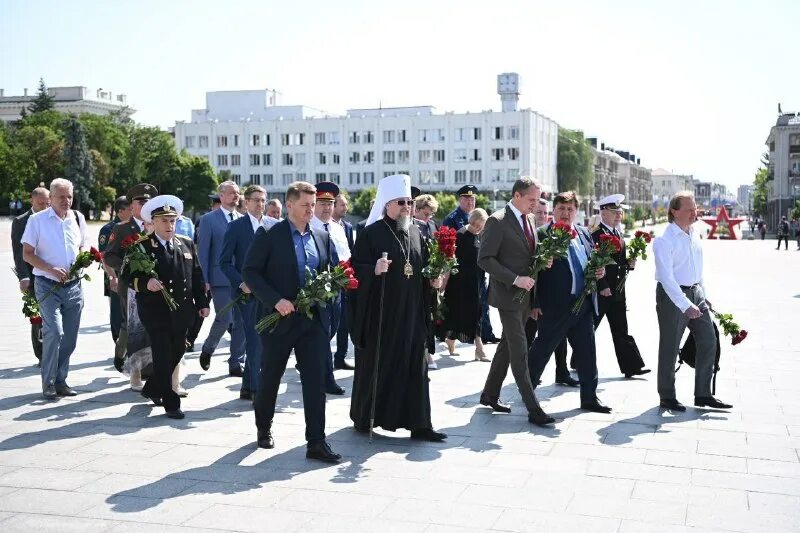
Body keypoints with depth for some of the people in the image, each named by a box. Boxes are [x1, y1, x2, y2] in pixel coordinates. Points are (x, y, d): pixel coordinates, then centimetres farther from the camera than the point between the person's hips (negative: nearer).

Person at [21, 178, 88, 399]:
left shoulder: (78, 218, 8)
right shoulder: (37, 220, -3)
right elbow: (27, 254, -4)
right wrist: (52, 269, -17)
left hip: (73, 285, 5)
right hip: (48, 285, -4)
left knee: (70, 337, 8)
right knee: (54, 331, -17)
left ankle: (60, 381, 21)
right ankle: (48, 383, -5)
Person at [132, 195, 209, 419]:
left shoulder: (187, 244, 11)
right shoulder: (142, 246, -4)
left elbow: (197, 275, 14)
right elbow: (132, 277, -8)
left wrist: (202, 302, 9)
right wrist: (146, 283, -29)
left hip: (181, 311, 6)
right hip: (155, 312, -5)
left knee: (177, 352, 14)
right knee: (163, 356, -3)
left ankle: (152, 388, 37)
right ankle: (171, 403, 6)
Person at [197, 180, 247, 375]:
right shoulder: (208, 219, -1)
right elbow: (203, 252, -3)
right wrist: (204, 280, -9)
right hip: (220, 278, -5)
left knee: (241, 321, 3)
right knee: (224, 319, -9)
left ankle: (236, 364, 12)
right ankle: (207, 350, 19)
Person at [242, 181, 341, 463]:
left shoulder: (321, 237, 10)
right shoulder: (269, 235, -6)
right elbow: (250, 272, -9)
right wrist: (275, 300, -19)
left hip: (313, 320, 3)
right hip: (279, 318, -3)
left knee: (316, 380, -3)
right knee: (269, 379, 12)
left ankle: (316, 442, 0)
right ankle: (264, 429, 35)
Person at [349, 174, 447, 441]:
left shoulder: (415, 233, 12)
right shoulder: (371, 233, -6)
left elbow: (423, 266, 19)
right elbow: (357, 267, -11)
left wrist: (433, 279, 0)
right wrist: (375, 269, -29)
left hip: (412, 312, 5)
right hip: (380, 312, -5)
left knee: (414, 367, 5)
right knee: (375, 365, 5)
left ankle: (419, 424, 10)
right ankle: (364, 417, 22)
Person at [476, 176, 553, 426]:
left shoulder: (529, 219, 12)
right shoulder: (497, 221, -13)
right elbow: (485, 259, -17)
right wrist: (515, 279, -23)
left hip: (525, 295, 8)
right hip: (508, 295, -8)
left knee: (507, 346, 16)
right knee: (519, 352, -7)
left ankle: (490, 394, 29)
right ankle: (533, 410, -5)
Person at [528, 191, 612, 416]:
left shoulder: (584, 234, 12)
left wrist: (600, 271, 1)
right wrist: (535, 303, -16)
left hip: (584, 305, 6)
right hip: (554, 306, -6)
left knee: (587, 352, 10)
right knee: (541, 349, 7)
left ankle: (589, 398, 21)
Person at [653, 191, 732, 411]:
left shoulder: (694, 233, 8)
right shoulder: (664, 240, -17)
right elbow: (666, 278, -23)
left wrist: (702, 295, 18)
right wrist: (685, 306, -28)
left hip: (695, 293, 8)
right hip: (672, 295, -8)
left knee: (709, 342, 7)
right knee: (669, 349, 2)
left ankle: (703, 395, 17)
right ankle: (667, 397, 16)